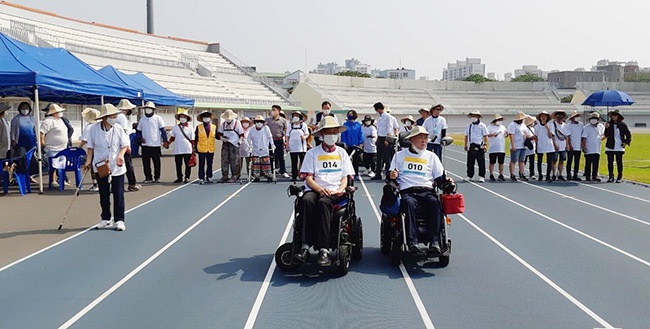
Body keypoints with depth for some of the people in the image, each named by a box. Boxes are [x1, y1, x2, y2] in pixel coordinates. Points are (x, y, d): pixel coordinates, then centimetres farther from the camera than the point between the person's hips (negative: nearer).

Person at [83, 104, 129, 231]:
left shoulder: (118, 129, -6)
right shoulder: (94, 129, -6)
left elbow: (124, 145, 1)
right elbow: (91, 147, 3)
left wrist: (121, 155, -16)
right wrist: (88, 161, -4)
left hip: (117, 167, -1)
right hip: (100, 167, 1)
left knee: (118, 194, 0)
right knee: (104, 194, 10)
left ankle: (119, 220, 8)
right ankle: (106, 219, 22)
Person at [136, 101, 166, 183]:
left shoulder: (157, 118, 0)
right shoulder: (142, 119, 12)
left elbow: (163, 130, -2)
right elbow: (138, 131, 16)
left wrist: (165, 140, -10)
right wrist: (140, 138, -2)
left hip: (155, 144, -4)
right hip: (145, 145, 4)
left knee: (156, 162, 2)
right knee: (146, 162, 4)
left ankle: (157, 177, 11)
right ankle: (148, 177, 12)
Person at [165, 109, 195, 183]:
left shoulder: (190, 127, 2)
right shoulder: (175, 127, 7)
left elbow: (192, 139, 4)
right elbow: (173, 137, 14)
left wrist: (193, 149, 0)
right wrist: (168, 143, -2)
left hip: (187, 149, -2)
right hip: (177, 149, 2)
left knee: (188, 165, 1)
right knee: (178, 164, 6)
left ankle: (187, 177, 11)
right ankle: (179, 178, 16)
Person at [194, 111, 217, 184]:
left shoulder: (214, 127, 5)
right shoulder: (198, 127, 0)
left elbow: (216, 136, 8)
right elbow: (196, 138, 2)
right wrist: (195, 147, 1)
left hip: (211, 149, 2)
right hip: (201, 149, -2)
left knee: (209, 164, 10)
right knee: (201, 164, 0)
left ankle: (209, 177, 21)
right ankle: (201, 178, 4)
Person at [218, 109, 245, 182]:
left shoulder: (237, 123, 0)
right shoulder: (223, 124, 11)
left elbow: (241, 134, 2)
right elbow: (219, 133, 13)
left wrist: (240, 141, -10)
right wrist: (221, 138, -6)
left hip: (234, 144, -4)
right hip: (225, 144, 4)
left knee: (234, 161, -3)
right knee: (224, 160, 2)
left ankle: (235, 176, 5)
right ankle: (224, 176, 8)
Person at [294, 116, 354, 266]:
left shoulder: (341, 153, 17)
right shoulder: (312, 153, 11)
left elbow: (345, 177, 12)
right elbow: (308, 179, 3)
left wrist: (340, 189, -10)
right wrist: (321, 189, -16)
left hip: (335, 192, 0)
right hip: (314, 190, 0)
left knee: (323, 203, -36)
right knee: (306, 201, -35)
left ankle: (324, 249, -43)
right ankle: (305, 246, -39)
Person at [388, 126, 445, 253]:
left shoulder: (431, 156, 23)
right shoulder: (400, 155, 21)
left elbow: (439, 177, 17)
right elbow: (391, 175, 18)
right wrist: (391, 176, -6)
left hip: (427, 191, 2)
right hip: (407, 191, -1)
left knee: (435, 203, -33)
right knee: (409, 203, -37)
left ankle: (434, 242, -41)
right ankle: (412, 242, -46)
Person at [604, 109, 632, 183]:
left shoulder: (623, 125, 1)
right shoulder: (609, 124, 3)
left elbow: (628, 135, 9)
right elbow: (606, 135, -3)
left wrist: (626, 142, -1)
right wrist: (606, 128, -17)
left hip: (619, 147, -1)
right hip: (610, 147, 1)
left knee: (619, 162, 0)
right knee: (610, 161, 3)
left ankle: (619, 177, 8)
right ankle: (611, 177, 12)